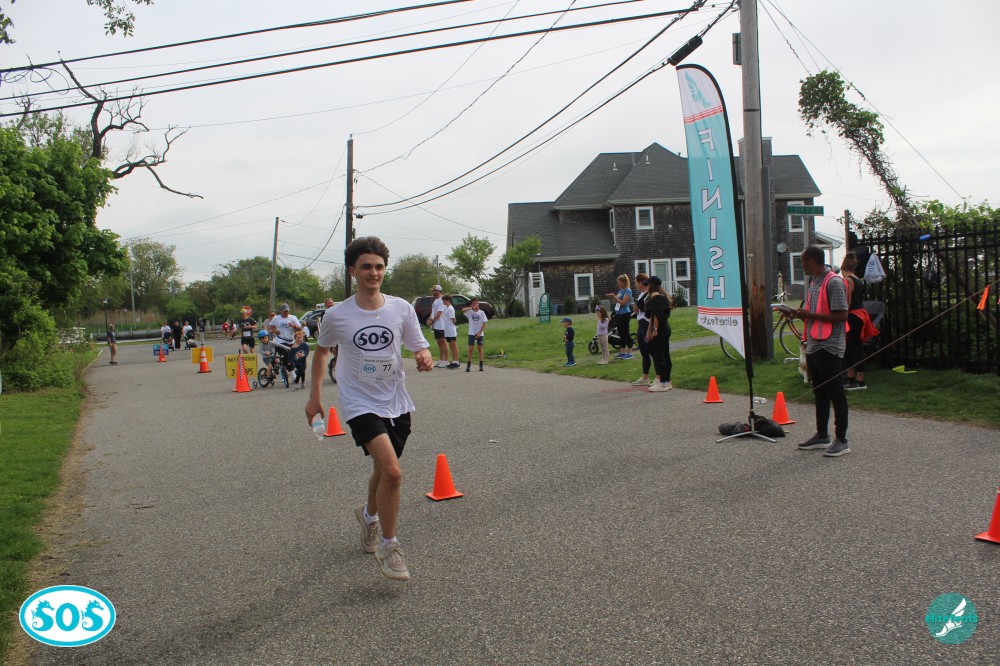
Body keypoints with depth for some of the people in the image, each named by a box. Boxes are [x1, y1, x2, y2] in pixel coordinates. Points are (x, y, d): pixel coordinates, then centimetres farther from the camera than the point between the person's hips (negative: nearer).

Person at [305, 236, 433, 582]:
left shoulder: (401, 308, -4)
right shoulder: (338, 315, -7)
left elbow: (420, 346, 3)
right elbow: (321, 351, 10)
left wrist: (425, 357, -22)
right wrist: (314, 397, 12)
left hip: (396, 404, 4)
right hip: (361, 404, -3)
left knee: (383, 471, 18)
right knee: (392, 472, -20)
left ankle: (369, 514, 51)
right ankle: (388, 545, 0)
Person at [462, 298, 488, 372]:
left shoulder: (481, 312, -1)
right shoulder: (470, 312, -1)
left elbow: (484, 323, -4)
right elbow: (463, 310, -21)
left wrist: (479, 332, -11)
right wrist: (471, 308, -27)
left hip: (480, 333, 0)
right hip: (472, 333, 0)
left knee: (480, 348, 6)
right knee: (470, 348, -1)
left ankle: (481, 365, 10)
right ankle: (468, 366, 4)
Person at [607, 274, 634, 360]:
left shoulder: (628, 290, -11)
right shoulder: (620, 290, 13)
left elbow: (623, 302, -18)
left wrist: (614, 297, -18)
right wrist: (612, 297, 1)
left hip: (625, 314, -8)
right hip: (619, 314, 8)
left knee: (626, 333, -5)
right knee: (621, 333, 11)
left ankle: (630, 353, 1)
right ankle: (623, 352, 18)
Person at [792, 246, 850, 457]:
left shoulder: (834, 282, -13)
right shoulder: (814, 283, 16)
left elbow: (841, 315, -20)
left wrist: (809, 314, -18)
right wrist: (800, 314, 4)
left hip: (829, 347, -9)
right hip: (813, 346, 9)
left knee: (835, 394, -3)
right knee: (819, 393, 15)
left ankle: (841, 440, 4)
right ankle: (822, 435, 25)